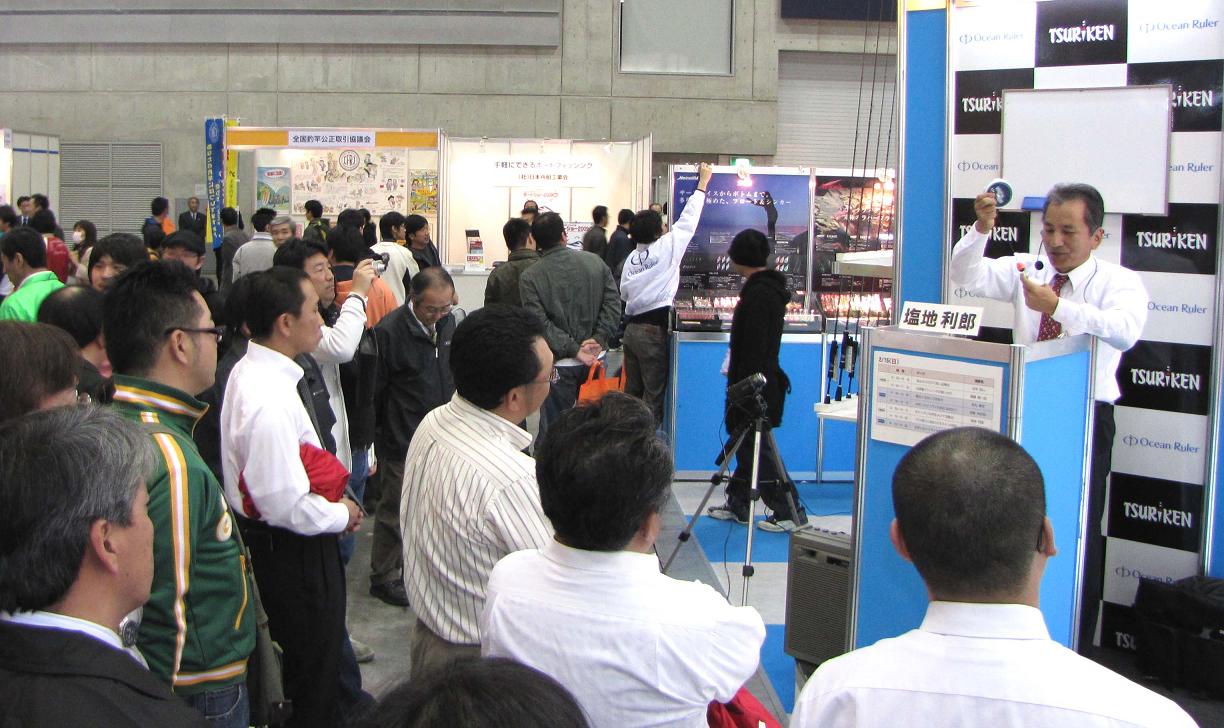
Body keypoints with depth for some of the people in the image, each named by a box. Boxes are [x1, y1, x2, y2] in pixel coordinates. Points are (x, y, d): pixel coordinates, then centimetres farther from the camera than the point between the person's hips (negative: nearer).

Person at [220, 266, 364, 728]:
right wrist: (342, 516, -11)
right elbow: (285, 504, -29)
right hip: (295, 553, -10)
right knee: (314, 677, 6)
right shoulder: (271, 400, -28)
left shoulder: (249, 372, 4)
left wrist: (336, 505, 7)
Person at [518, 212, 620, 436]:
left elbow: (540, 324, -15)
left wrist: (573, 349, -13)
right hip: (595, 359, 3)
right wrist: (599, 338, -7)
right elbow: (613, 304, -4)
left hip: (560, 364, -3)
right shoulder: (595, 262, 1)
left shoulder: (530, 277, -8)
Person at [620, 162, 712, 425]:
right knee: (654, 394, -1)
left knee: (632, 390, 13)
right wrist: (702, 183, 6)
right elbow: (688, 220, -3)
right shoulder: (667, 248, -9)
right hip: (654, 329, -6)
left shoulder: (631, 258, 7)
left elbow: (624, 292, 11)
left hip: (631, 327, 6)